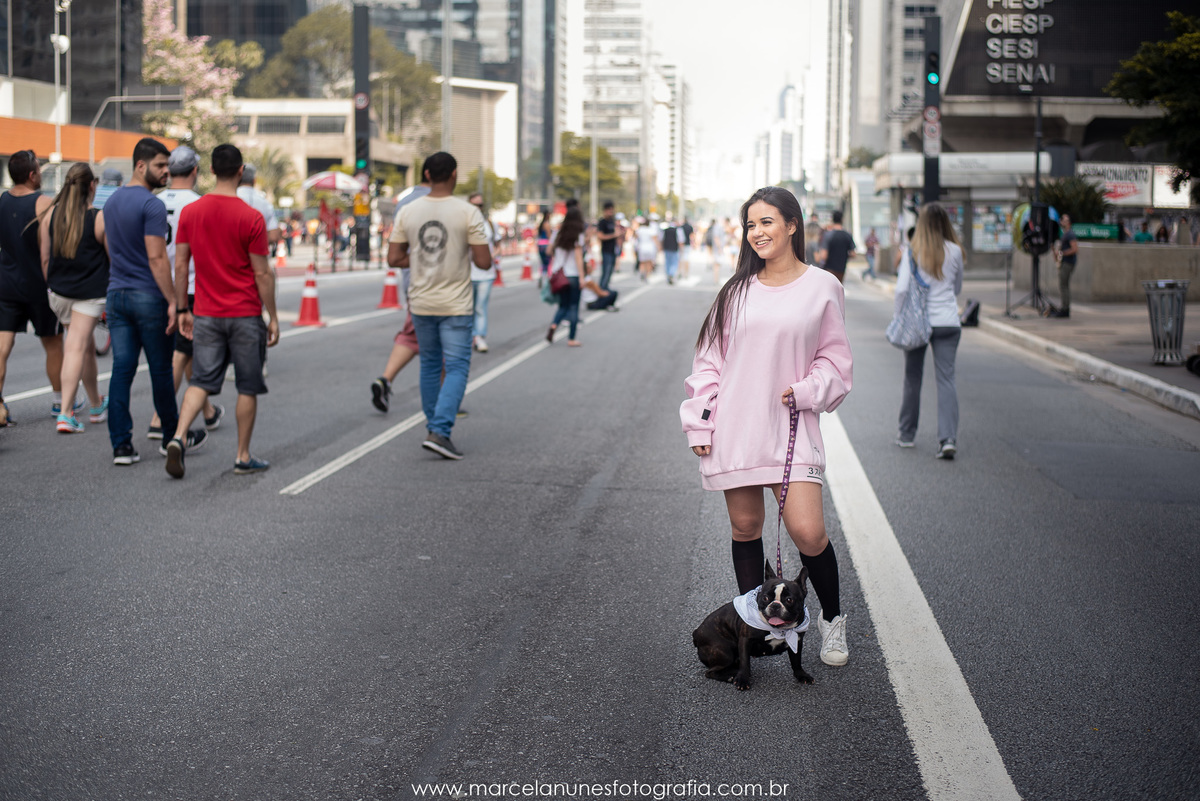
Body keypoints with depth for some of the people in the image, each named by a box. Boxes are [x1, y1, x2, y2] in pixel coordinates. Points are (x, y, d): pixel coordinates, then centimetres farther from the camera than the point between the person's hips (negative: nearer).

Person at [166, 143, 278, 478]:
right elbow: (262, 274, -8)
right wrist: (273, 317, 0)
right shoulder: (251, 217, -11)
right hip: (245, 315, -3)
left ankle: (178, 438, -13)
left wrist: (182, 309, 13)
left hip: (206, 315, 3)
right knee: (248, 387, 7)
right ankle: (243, 457, 13)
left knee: (201, 381, 7)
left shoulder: (189, 212, 0)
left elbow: (180, 265, 4)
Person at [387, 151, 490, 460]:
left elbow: (394, 259, 1)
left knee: (430, 365, 18)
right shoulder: (468, 213, -12)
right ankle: (440, 431, -14)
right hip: (455, 305, -4)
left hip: (421, 304, 4)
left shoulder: (408, 212, -1)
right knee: (456, 368, 0)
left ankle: (435, 427, 25)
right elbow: (484, 262, -12)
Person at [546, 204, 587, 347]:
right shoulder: (578, 236, -9)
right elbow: (578, 257, -13)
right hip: (573, 275, -5)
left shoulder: (559, 234, 6)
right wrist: (582, 276, -12)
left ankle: (553, 327, -13)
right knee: (574, 307, 4)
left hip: (560, 275, 5)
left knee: (563, 305, 14)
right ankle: (571, 339, 4)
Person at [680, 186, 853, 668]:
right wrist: (699, 423, 4)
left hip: (792, 429, -3)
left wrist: (806, 392, -10)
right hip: (735, 429, 3)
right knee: (745, 528, 7)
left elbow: (835, 358, 8)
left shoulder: (822, 288, 2)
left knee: (807, 532, -10)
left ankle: (832, 619, 14)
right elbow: (709, 358, 11)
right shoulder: (737, 291, 8)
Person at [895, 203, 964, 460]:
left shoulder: (912, 251, -4)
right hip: (948, 322, 1)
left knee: (913, 378, 12)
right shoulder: (954, 251, 1)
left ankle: (907, 435, 23)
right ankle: (948, 438, -15)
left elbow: (901, 289, -11)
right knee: (946, 378, -2)